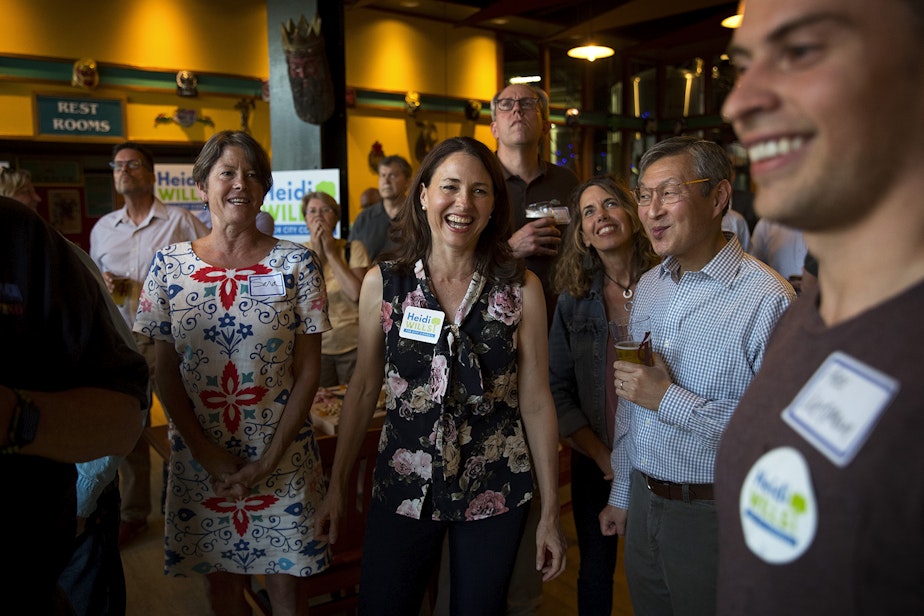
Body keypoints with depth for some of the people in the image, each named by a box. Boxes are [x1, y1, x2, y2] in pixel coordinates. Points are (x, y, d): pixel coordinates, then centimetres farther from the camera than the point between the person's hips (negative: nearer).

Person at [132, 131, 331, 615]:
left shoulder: (296, 263, -6)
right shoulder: (169, 265, -1)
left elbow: (308, 371, -5)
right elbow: (166, 372, 0)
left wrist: (270, 458, -10)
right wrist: (208, 454, -7)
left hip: (283, 460, -1)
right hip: (198, 460, 2)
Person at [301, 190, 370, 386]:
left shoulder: (354, 249, -1)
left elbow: (357, 294, -16)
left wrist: (331, 253, -11)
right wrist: (316, 254, -11)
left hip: (353, 345, -1)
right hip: (315, 346, 1)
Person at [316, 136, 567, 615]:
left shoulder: (520, 288, -7)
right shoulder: (383, 282, -5)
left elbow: (536, 402, -4)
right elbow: (363, 389, 3)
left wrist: (551, 512, -1)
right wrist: (336, 487, 5)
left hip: (495, 490, 0)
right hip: (402, 486, 1)